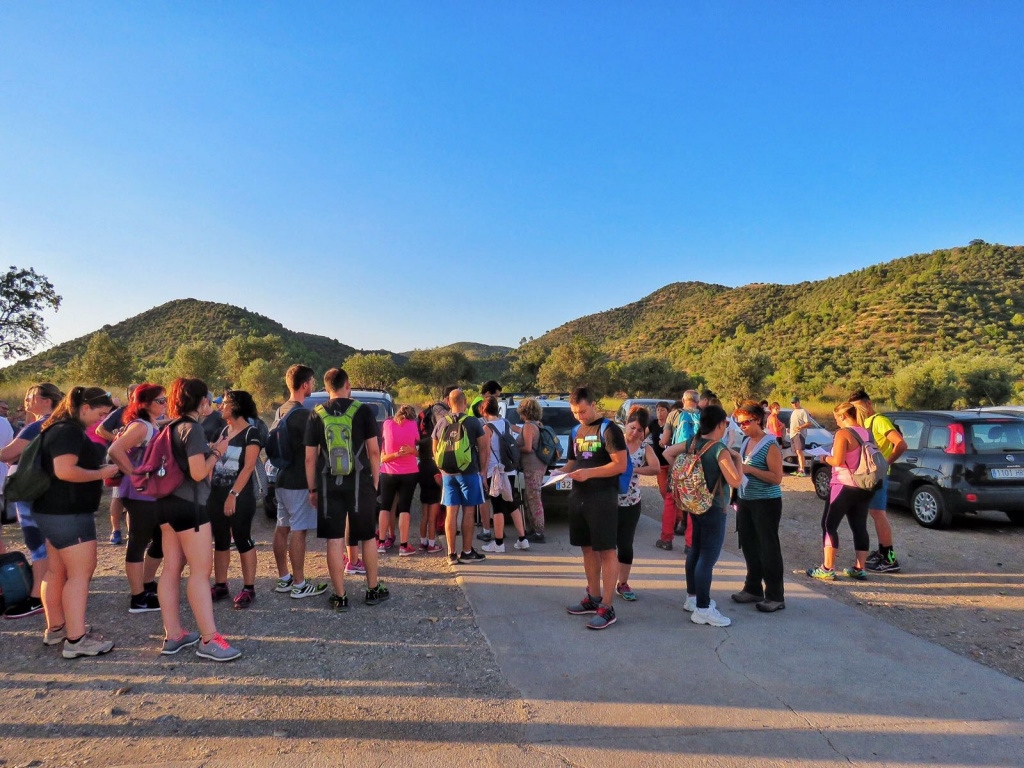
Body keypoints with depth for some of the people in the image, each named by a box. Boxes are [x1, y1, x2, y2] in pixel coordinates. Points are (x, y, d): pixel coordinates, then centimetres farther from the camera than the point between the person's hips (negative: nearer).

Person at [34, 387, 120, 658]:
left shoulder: (64, 428, 16)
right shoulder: (69, 431, -19)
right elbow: (65, 471, -28)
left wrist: (100, 470, 14)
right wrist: (101, 473, -18)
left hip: (56, 510, 11)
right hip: (68, 513, -11)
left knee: (57, 570, 17)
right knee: (81, 573, -8)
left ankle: (55, 628, 28)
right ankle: (76, 640, -6)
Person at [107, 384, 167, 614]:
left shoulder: (154, 427, 14)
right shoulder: (140, 426, -14)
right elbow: (114, 451, -26)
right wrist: (135, 475, -20)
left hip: (155, 493, 10)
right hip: (140, 494, -10)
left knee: (161, 540, 17)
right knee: (139, 543, 0)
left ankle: (148, 586, 32)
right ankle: (138, 599, 9)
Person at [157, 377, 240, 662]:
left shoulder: (171, 427, 13)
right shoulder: (193, 428, -14)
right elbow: (198, 473, -18)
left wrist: (210, 451, 14)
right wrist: (217, 452, -5)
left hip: (168, 502, 9)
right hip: (189, 505, -9)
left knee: (171, 569, 10)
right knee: (201, 571, -5)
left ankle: (173, 635, 17)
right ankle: (209, 640, -2)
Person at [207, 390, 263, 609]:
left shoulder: (251, 433, -9)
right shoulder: (224, 431, 13)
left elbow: (248, 467, -16)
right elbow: (214, 460, 16)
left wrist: (233, 494, -21)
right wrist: (207, 489, 7)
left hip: (240, 497, -7)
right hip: (216, 495, 7)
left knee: (242, 541, -1)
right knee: (220, 541, 13)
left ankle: (249, 589, 8)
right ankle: (220, 586, 23)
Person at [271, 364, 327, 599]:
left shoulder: (280, 411, 11)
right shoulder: (303, 414, -17)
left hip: (282, 479, 9)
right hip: (299, 482, -9)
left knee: (282, 528, 12)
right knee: (298, 531, -4)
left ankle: (283, 579, 22)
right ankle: (299, 585, 2)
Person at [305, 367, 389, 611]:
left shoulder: (317, 414, 3)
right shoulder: (363, 410, -2)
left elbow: (310, 458, 3)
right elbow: (374, 451, -3)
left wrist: (312, 489, 11)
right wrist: (375, 482, 6)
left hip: (328, 484, 1)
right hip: (359, 481, -1)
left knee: (334, 541, 6)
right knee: (368, 537, 13)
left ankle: (340, 597, 11)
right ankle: (373, 590, 22)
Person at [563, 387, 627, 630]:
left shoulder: (609, 429, -9)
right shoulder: (576, 432, 14)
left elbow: (621, 465, -14)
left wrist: (589, 473, -21)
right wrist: (564, 472, 1)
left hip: (602, 498, -8)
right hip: (578, 498, 8)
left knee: (606, 551, -3)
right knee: (587, 549, 14)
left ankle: (607, 608, 1)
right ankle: (593, 598, 27)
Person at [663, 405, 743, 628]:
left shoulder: (692, 443, 2)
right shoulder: (720, 450, -20)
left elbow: (668, 453, 14)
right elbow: (735, 481, -22)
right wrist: (738, 459, -8)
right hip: (714, 509, -8)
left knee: (695, 551, 19)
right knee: (708, 558, -3)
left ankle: (692, 597, 32)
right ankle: (702, 610, 3)